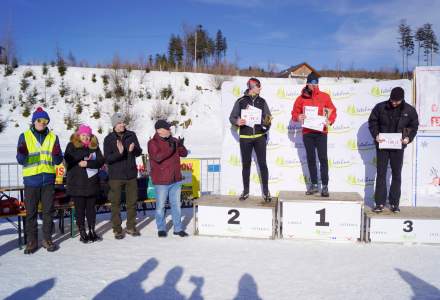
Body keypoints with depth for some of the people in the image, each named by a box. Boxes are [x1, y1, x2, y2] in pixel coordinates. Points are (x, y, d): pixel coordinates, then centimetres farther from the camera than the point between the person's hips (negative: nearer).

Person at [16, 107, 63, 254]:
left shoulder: (53, 137, 7)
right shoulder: (25, 136, 3)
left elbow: (58, 161, 4)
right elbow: (21, 160, -2)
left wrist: (56, 155, -18)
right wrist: (22, 154, -23)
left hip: (48, 179, 1)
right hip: (31, 180, -1)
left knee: (48, 211, 6)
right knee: (31, 212, 3)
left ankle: (47, 239, 17)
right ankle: (32, 241, 14)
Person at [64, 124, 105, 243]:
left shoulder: (95, 146, 10)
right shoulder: (72, 146, 4)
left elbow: (101, 161, -2)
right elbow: (68, 159, -12)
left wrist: (87, 163, -16)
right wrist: (85, 157, -16)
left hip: (92, 183, 3)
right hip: (77, 184, -2)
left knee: (91, 208, 9)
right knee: (80, 209, 2)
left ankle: (92, 231, 20)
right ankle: (82, 233, 12)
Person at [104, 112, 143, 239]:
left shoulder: (132, 135, 3)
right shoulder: (109, 139, -4)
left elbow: (139, 152, 5)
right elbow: (107, 158, -10)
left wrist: (133, 150, -18)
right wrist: (119, 153, -28)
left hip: (131, 174, 3)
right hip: (115, 176, -3)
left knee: (132, 201, 11)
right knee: (116, 203, 3)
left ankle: (131, 227, 25)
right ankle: (117, 229, 15)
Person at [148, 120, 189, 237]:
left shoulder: (173, 140, 7)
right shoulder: (153, 143, -10)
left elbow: (184, 153, 5)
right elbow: (157, 157, -25)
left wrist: (181, 146, -16)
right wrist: (170, 148, -30)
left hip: (176, 180, 5)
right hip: (161, 181, -5)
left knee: (176, 205, 12)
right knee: (160, 206, 7)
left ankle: (178, 228, 22)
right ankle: (161, 229, 23)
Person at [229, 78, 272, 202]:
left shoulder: (262, 101, 9)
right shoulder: (241, 101, 3)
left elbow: (268, 116, 8)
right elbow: (232, 117, 4)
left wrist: (267, 122, -14)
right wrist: (237, 122, -18)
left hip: (260, 136, 1)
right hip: (245, 137, -1)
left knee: (262, 163, -1)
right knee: (246, 164, 6)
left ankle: (266, 191, 9)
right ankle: (245, 191, 17)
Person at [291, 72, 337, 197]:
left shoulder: (324, 96, 3)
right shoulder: (301, 98, 5)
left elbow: (333, 111, 6)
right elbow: (294, 113, 6)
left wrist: (330, 121, -12)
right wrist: (298, 117, -16)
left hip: (321, 132, -1)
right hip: (307, 133, 2)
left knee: (323, 159, -4)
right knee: (311, 159, 8)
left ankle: (325, 186, 1)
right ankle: (314, 185, 17)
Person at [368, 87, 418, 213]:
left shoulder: (409, 110, -2)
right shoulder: (380, 107, -5)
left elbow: (414, 126, 8)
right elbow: (372, 121, 3)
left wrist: (409, 137, -8)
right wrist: (375, 135, -10)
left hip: (398, 147, 1)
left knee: (396, 174, 7)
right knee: (381, 173, 2)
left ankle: (394, 203, 17)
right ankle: (379, 202, 7)